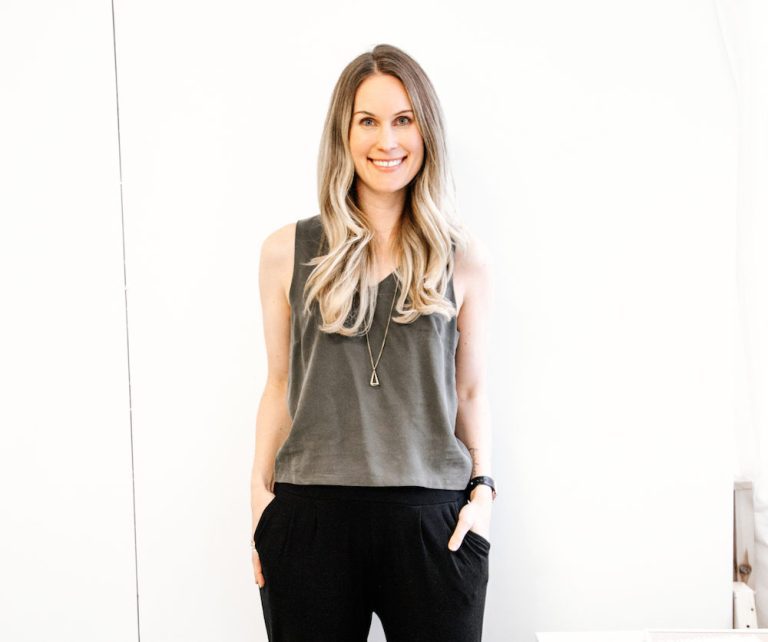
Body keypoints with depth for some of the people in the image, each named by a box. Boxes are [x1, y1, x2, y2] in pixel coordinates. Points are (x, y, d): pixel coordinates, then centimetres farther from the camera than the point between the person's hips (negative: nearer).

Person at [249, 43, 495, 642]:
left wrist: (483, 488, 0)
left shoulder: (464, 259, 5)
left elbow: (471, 391, 10)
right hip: (310, 520, 0)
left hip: (432, 522, 0)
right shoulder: (287, 252, 5)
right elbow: (280, 385, 9)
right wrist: (261, 493, 4)